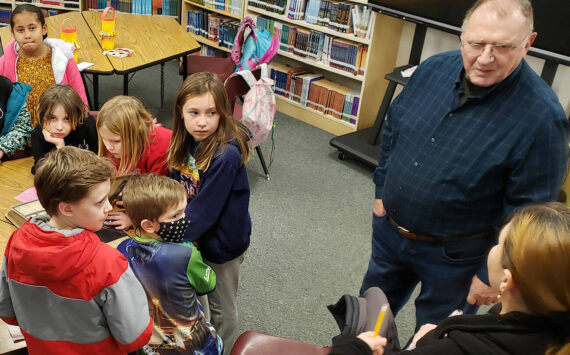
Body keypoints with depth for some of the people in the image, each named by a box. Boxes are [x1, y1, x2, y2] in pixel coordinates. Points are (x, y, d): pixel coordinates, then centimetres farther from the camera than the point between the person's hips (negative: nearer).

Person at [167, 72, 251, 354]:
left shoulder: (226, 156, -32)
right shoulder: (186, 141, -9)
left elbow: (204, 211, -29)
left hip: (222, 240, -6)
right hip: (196, 233, 7)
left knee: (221, 305, 18)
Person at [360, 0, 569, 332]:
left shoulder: (542, 117, -25)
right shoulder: (432, 69, -8)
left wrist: (493, 274, -13)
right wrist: (382, 189, 9)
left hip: (453, 254, -5)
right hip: (389, 228, 5)